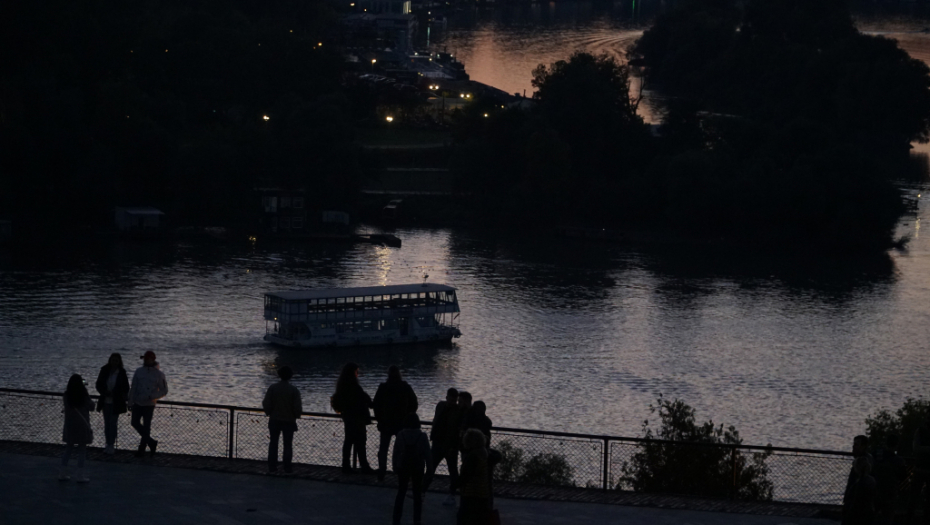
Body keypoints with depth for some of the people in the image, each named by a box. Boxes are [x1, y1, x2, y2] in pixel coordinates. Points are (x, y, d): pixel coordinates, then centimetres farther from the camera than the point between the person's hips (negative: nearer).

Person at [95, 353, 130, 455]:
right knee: (107, 424, 8)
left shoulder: (121, 373, -5)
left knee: (112, 423, -5)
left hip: (116, 403, -3)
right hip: (106, 401, 3)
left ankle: (111, 445, 1)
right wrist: (104, 392, -13)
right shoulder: (104, 371, -1)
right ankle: (108, 445, 17)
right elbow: (98, 384, 4)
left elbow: (125, 389, 1)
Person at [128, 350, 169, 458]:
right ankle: (151, 442, 16)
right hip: (137, 403, 4)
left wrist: (152, 397, -17)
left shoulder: (159, 374, -6)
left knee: (146, 427, 1)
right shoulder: (139, 371, 3)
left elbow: (164, 391, -3)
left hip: (149, 405, -4)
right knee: (135, 423, 4)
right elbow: (133, 387, 7)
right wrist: (131, 401, 3)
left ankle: (142, 449, 10)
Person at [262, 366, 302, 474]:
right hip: (289, 420, -1)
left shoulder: (272, 388, -7)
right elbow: (297, 407, -11)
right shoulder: (294, 390, -10)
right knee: (288, 445, 5)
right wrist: (296, 415, 10)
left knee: (273, 443, 10)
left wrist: (269, 413, 13)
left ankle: (272, 466, 8)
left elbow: (266, 404, -6)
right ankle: (287, 467, 3)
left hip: (274, 420, 1)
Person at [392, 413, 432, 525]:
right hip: (418, 468, -1)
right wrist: (428, 468, 3)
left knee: (401, 493, 10)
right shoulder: (422, 436, -11)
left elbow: (396, 452, -4)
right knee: (417, 494, 11)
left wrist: (395, 466, 6)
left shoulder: (401, 435, -9)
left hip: (403, 468, 1)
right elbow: (427, 454, -7)